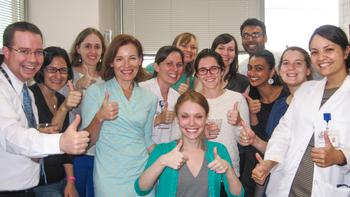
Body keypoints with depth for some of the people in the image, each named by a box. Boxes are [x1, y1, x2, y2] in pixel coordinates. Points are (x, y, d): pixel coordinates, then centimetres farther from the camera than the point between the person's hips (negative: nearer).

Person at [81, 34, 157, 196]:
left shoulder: (149, 98, 5)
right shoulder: (95, 91, -6)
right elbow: (87, 140, -6)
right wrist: (99, 118, -23)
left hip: (142, 174, 3)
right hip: (110, 177, -3)